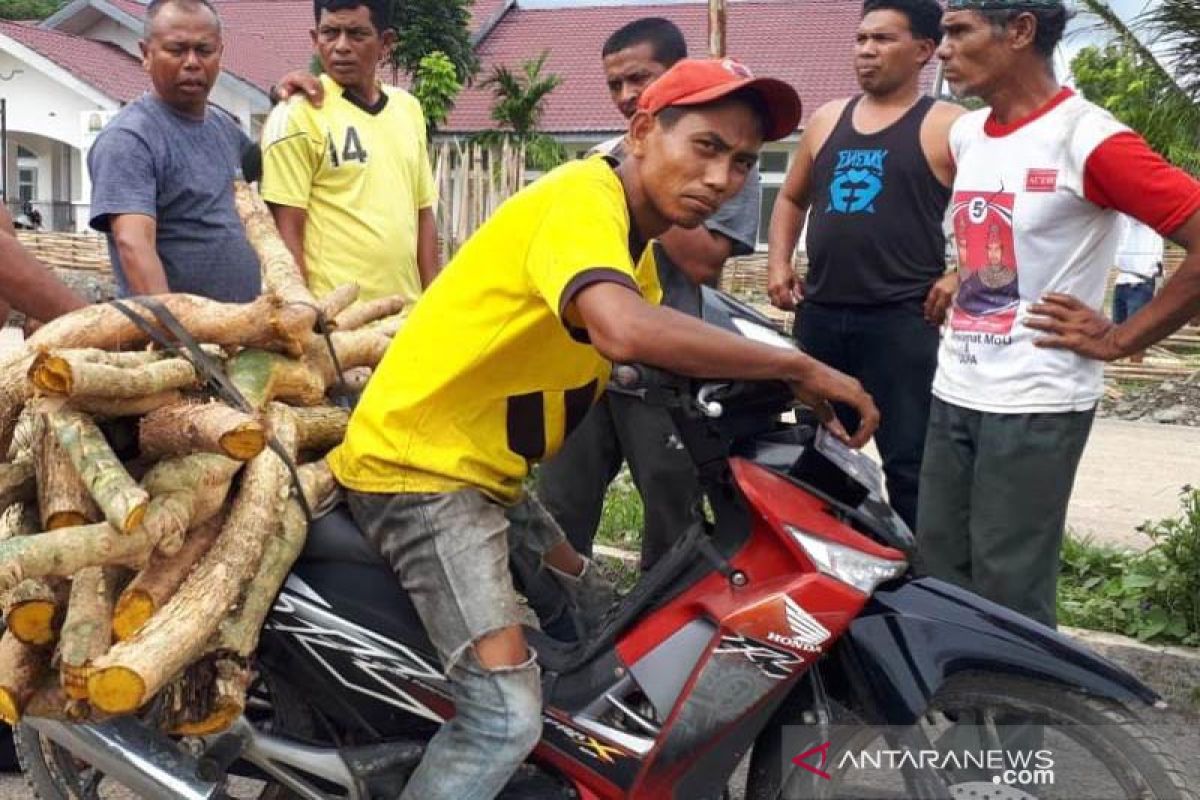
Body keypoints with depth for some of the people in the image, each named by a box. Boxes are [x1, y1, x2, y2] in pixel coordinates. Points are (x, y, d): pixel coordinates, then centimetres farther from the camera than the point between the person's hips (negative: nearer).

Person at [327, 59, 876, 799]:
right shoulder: (582, 197, -20)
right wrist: (798, 368, -32)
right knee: (508, 716, -22)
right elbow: (625, 330, -39)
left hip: (487, 471, 10)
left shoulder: (636, 245, 12)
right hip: (420, 464, -10)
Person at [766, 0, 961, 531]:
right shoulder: (827, 119, 14)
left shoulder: (949, 128, -3)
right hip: (819, 314, 6)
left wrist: (961, 277, -14)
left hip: (902, 320, -6)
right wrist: (778, 262, 12)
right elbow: (792, 198, 26)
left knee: (908, 460, -4)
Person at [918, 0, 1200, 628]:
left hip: (1035, 404, -7)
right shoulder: (964, 136, 9)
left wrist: (1119, 339, -14)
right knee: (938, 578, 14)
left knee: (1008, 598, -1)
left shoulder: (1088, 139, -15)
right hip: (953, 393, 8)